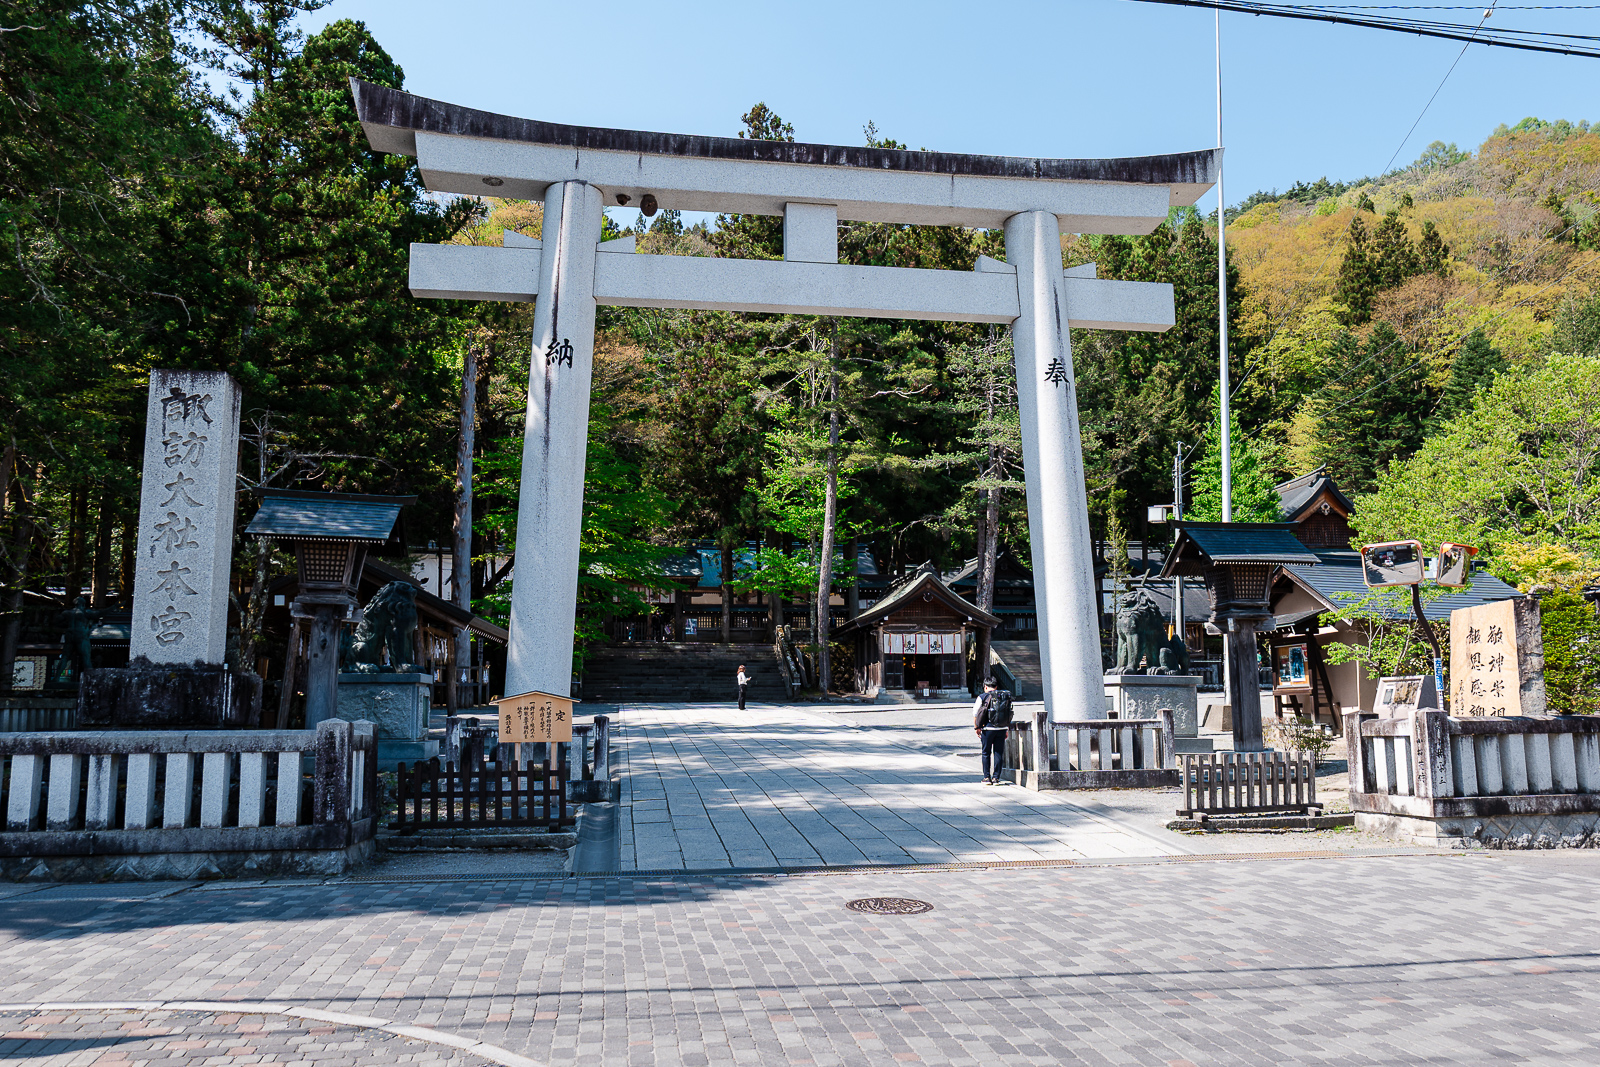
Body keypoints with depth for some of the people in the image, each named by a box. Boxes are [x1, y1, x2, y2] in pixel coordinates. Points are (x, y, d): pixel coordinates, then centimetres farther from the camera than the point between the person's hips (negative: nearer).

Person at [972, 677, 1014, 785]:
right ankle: (996, 777, 8)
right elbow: (1009, 714, 11)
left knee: (986, 753, 9)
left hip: (988, 728, -3)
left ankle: (987, 777, 9)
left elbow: (975, 713, -1)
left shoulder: (983, 697, -3)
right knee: (999, 753, 9)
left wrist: (976, 727, 9)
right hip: (1002, 729, 3)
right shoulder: (1005, 697, 7)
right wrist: (1007, 729, 18)